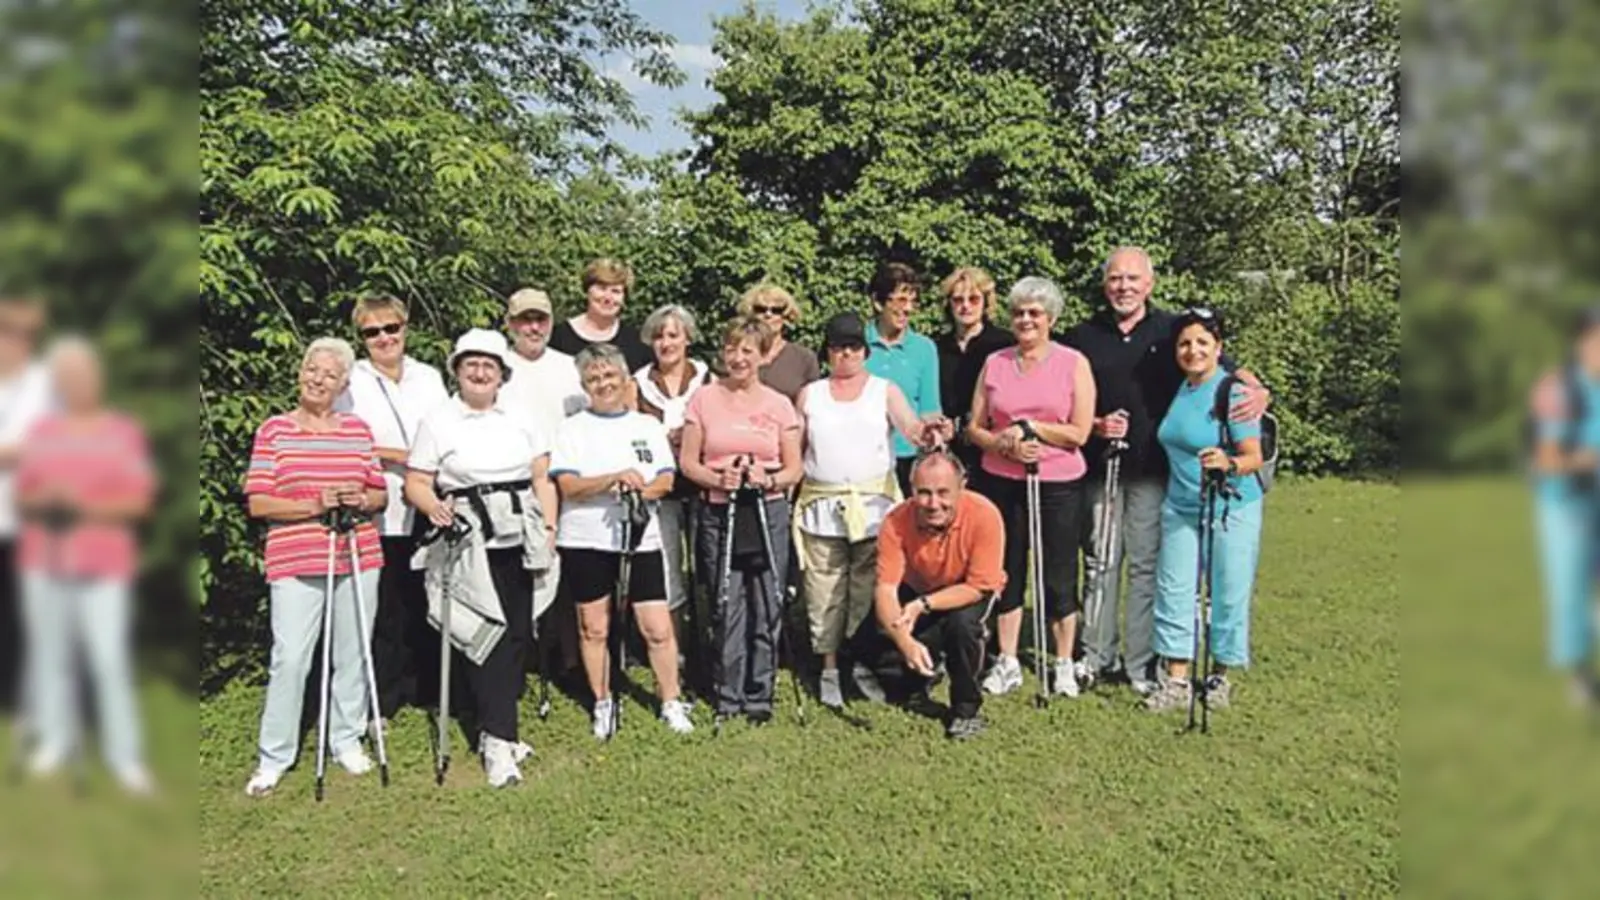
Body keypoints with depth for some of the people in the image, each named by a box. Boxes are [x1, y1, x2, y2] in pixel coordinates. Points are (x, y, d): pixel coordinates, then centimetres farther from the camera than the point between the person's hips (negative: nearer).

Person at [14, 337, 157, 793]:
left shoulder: (124, 431, 1)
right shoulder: (42, 431, 11)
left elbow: (139, 500, -4)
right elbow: (23, 493, 11)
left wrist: (88, 506, -18)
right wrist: (41, 502, -10)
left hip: (102, 565, -4)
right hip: (45, 561, 4)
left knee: (110, 659, -8)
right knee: (50, 652, 6)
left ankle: (125, 755, -2)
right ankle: (55, 738, 21)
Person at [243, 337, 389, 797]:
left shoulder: (359, 430, 10)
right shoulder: (274, 430, 1)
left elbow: (381, 495, 13)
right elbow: (258, 503, -4)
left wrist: (361, 500, -9)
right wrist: (313, 505, -16)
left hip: (358, 558, 3)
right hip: (296, 563, -3)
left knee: (353, 653, 10)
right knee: (289, 658, -5)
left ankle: (347, 740, 26)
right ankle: (273, 758, 9)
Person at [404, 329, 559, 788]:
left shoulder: (521, 420, 12)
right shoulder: (438, 422, 2)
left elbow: (543, 479, 12)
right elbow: (415, 483, -2)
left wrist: (549, 528, 3)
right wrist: (433, 507, -22)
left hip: (520, 543, 4)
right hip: (472, 545, -4)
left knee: (518, 633, 5)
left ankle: (497, 727, 18)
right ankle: (498, 741, -3)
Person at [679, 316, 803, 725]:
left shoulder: (779, 405, 6)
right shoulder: (704, 399, 5)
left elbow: (794, 469, 7)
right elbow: (687, 461, 4)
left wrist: (770, 480, -14)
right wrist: (717, 479, -14)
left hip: (769, 512, 0)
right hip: (717, 513, 0)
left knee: (766, 609, 2)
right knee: (726, 610, 2)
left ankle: (760, 696, 15)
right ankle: (727, 696, 15)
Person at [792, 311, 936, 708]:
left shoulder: (885, 390, 7)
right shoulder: (810, 395, 11)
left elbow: (910, 426, -10)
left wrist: (927, 433, -32)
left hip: (873, 505, -1)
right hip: (821, 508, 1)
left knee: (869, 592, 0)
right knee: (825, 594, 2)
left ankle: (865, 664, 13)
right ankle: (829, 668, 14)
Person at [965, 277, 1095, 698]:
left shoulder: (1073, 363, -1)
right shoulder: (994, 363, 7)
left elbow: (1079, 432, -7)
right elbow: (974, 427, 6)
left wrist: (1028, 427, -12)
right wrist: (1007, 445, -11)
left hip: (1059, 485, -2)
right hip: (1002, 483, 3)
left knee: (1059, 578, 4)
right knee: (1007, 573, 9)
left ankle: (1064, 665, 19)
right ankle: (1007, 663, 21)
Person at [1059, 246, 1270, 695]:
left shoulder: (1171, 331, 5)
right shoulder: (1082, 337, 8)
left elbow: (1227, 369, 5)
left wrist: (1257, 391, -15)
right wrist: (1094, 424, -8)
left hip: (1154, 471, -1)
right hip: (1098, 468, 1)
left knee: (1147, 565, 2)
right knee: (1099, 562, 7)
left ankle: (1142, 663, 10)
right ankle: (1096, 654, 18)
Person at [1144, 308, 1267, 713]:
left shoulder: (1233, 391, -13)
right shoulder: (1177, 389, 6)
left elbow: (1253, 456, -17)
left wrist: (1228, 463, -37)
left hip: (1231, 509, -5)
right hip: (1180, 508, 6)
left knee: (1228, 594, 3)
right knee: (1174, 589, 4)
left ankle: (1219, 675, 19)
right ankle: (1177, 679, 12)